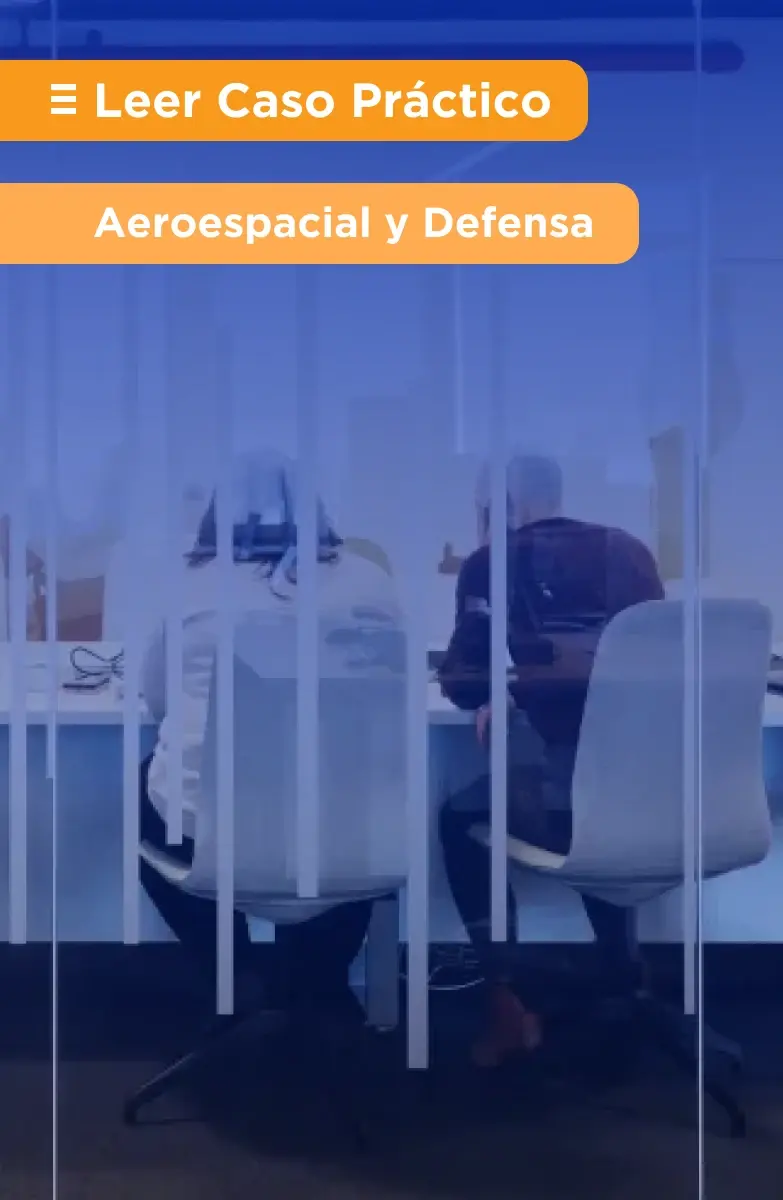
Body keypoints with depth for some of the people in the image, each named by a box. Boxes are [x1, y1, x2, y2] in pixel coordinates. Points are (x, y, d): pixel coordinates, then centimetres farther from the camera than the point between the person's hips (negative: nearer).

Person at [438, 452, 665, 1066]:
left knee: (460, 820, 25)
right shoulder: (627, 550, 15)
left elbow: (462, 681, 3)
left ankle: (509, 1007, 20)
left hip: (561, 792, -5)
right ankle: (628, 993, 41)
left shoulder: (492, 565, 2)